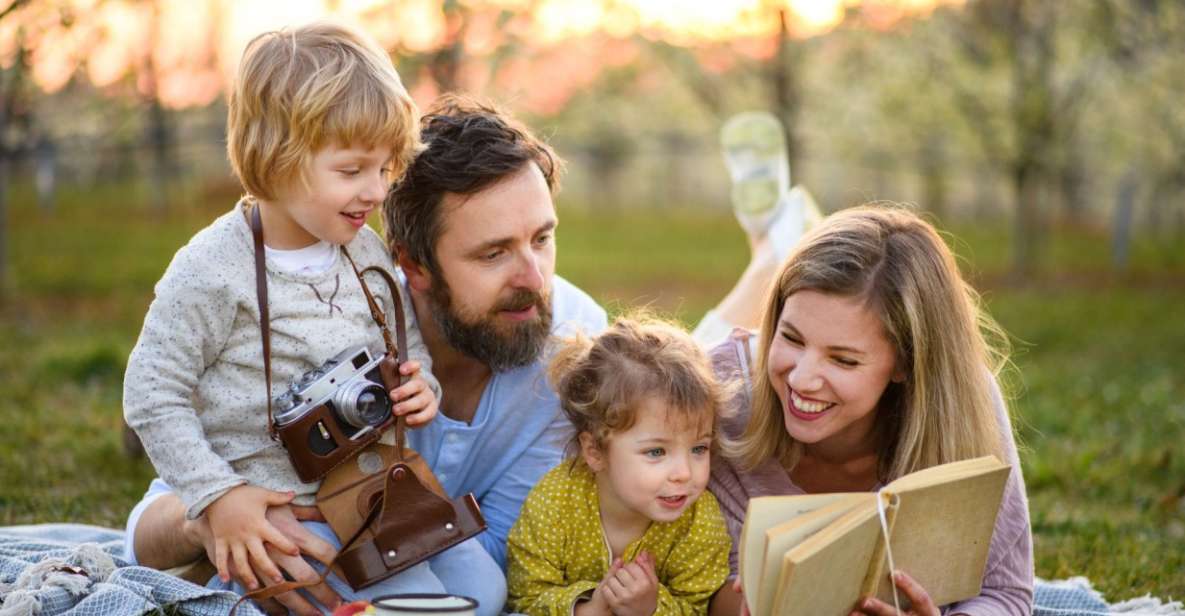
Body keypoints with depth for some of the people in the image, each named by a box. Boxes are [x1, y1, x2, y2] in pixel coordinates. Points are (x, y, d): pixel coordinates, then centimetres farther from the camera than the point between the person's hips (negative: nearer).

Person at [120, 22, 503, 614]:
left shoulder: (368, 250, 5)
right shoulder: (212, 270, -15)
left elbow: (409, 346, 20)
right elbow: (152, 394, -10)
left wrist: (419, 386, -3)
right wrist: (217, 496, -14)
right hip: (281, 507, -7)